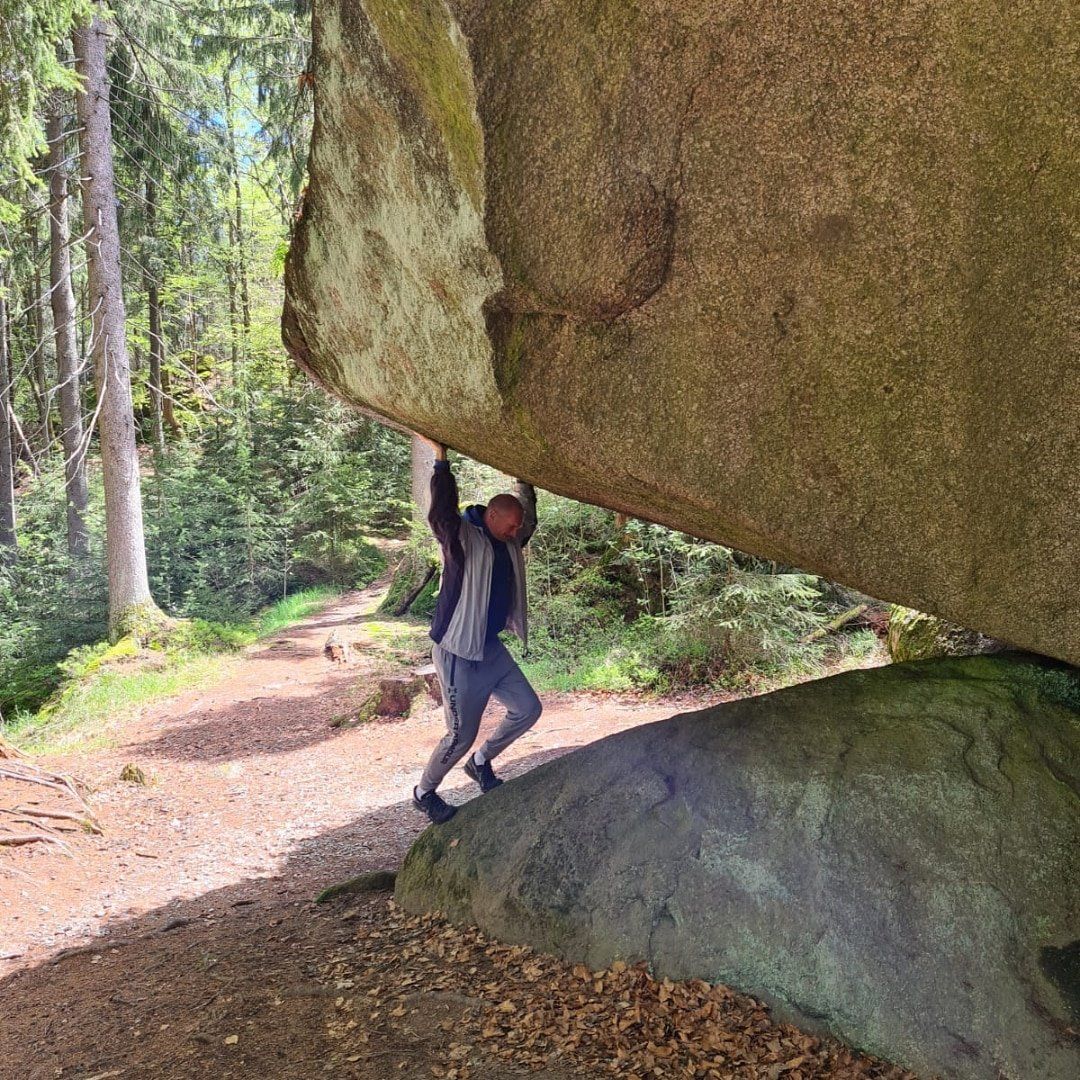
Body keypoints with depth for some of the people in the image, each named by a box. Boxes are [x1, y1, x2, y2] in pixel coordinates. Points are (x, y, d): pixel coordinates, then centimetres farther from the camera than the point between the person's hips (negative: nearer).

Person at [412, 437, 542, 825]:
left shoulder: (508, 544, 6)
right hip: (458, 654, -8)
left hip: (491, 647, 9)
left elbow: (529, 515, 24)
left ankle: (481, 762, 31)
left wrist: (524, 482, 19)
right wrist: (440, 459, -38)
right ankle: (424, 793, 23)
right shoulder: (462, 538, -17)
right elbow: (441, 514, -37)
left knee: (527, 709, 11)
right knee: (462, 735, -1)